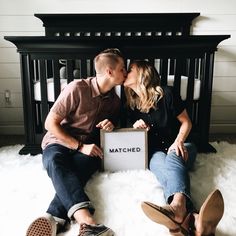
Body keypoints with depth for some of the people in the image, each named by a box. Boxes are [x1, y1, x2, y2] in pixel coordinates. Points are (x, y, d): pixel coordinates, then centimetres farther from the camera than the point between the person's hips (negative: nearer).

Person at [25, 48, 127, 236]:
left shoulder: (114, 100, 7)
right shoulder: (77, 88, -12)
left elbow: (113, 121, 23)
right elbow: (50, 124, -12)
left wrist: (111, 125, -3)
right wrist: (80, 146, -18)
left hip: (89, 148, 4)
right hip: (60, 143, -3)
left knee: (75, 171, -34)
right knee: (55, 161, -39)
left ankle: (54, 218, -52)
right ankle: (86, 219, -58)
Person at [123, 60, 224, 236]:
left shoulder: (165, 94, -6)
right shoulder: (132, 105, 8)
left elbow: (186, 122, 0)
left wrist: (179, 141, -19)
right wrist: (135, 128, -5)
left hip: (180, 148, -1)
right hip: (155, 152, 1)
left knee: (172, 158, -38)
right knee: (161, 163, -36)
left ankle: (177, 206, -72)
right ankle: (191, 218, -69)